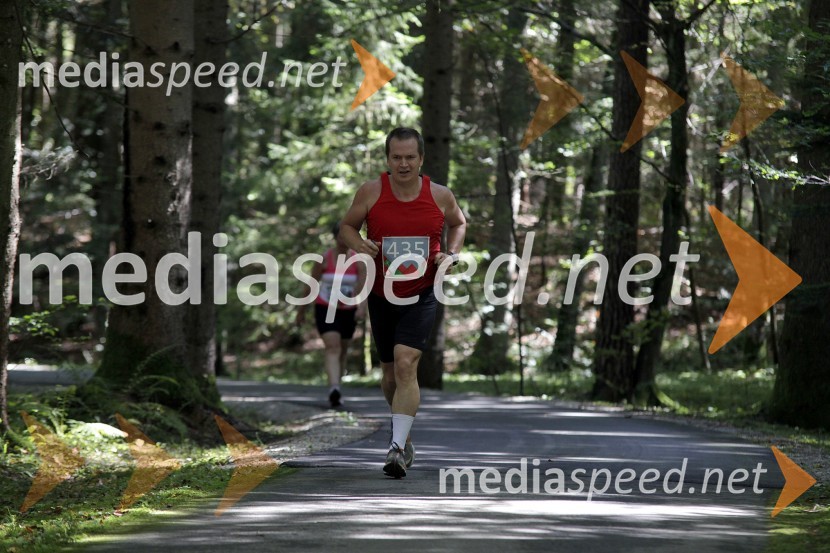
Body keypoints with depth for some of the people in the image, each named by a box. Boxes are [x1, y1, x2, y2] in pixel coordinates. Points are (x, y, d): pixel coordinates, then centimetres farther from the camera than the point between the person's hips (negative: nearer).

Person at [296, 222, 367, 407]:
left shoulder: (358, 260, -5)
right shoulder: (324, 258, -7)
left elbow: (364, 286, -15)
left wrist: (362, 307, -33)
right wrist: (301, 311, 7)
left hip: (348, 311, 3)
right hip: (325, 309, -3)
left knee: (343, 351, 14)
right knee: (333, 348, -20)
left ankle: (335, 387, 31)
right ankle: (334, 389, -37)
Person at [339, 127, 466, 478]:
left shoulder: (440, 196, -5)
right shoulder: (371, 193, -7)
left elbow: (458, 224, 15)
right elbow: (347, 226, 6)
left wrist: (451, 254, -3)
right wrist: (358, 245, -16)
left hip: (421, 295, -2)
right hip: (381, 295, 2)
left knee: (406, 365, -20)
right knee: (390, 372, 14)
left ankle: (398, 447, -23)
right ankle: (403, 435, 39)